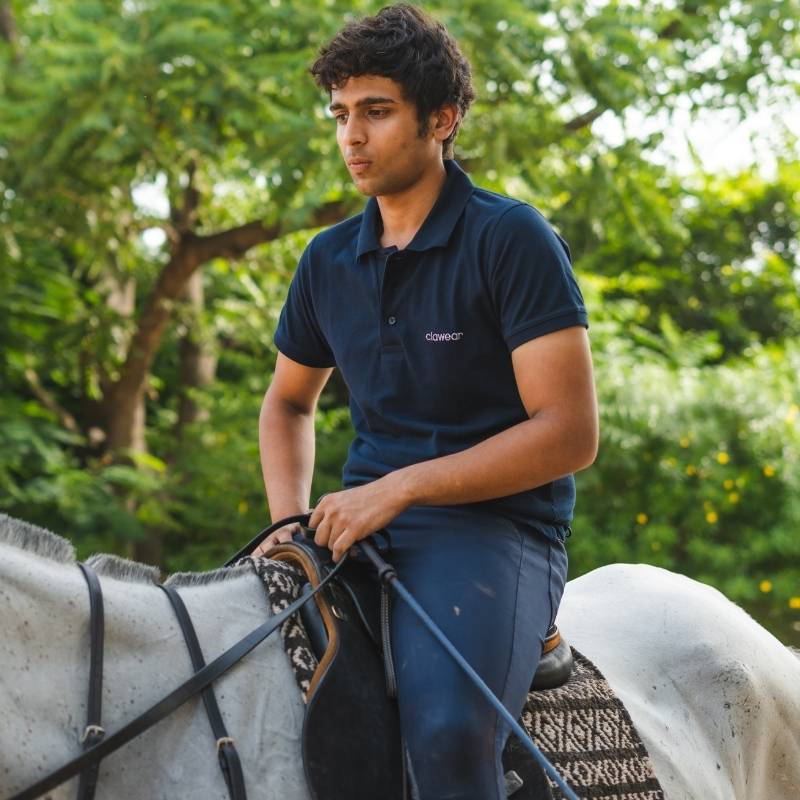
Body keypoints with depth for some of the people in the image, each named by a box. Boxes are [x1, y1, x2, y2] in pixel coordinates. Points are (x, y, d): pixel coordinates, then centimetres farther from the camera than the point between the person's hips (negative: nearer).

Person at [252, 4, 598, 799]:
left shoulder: (511, 239, -6)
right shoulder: (328, 261, 12)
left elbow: (570, 433, -13)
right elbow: (288, 402, 27)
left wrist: (400, 486, -17)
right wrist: (289, 523, 7)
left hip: (493, 528, -6)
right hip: (362, 529, 6)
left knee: (445, 729, -33)